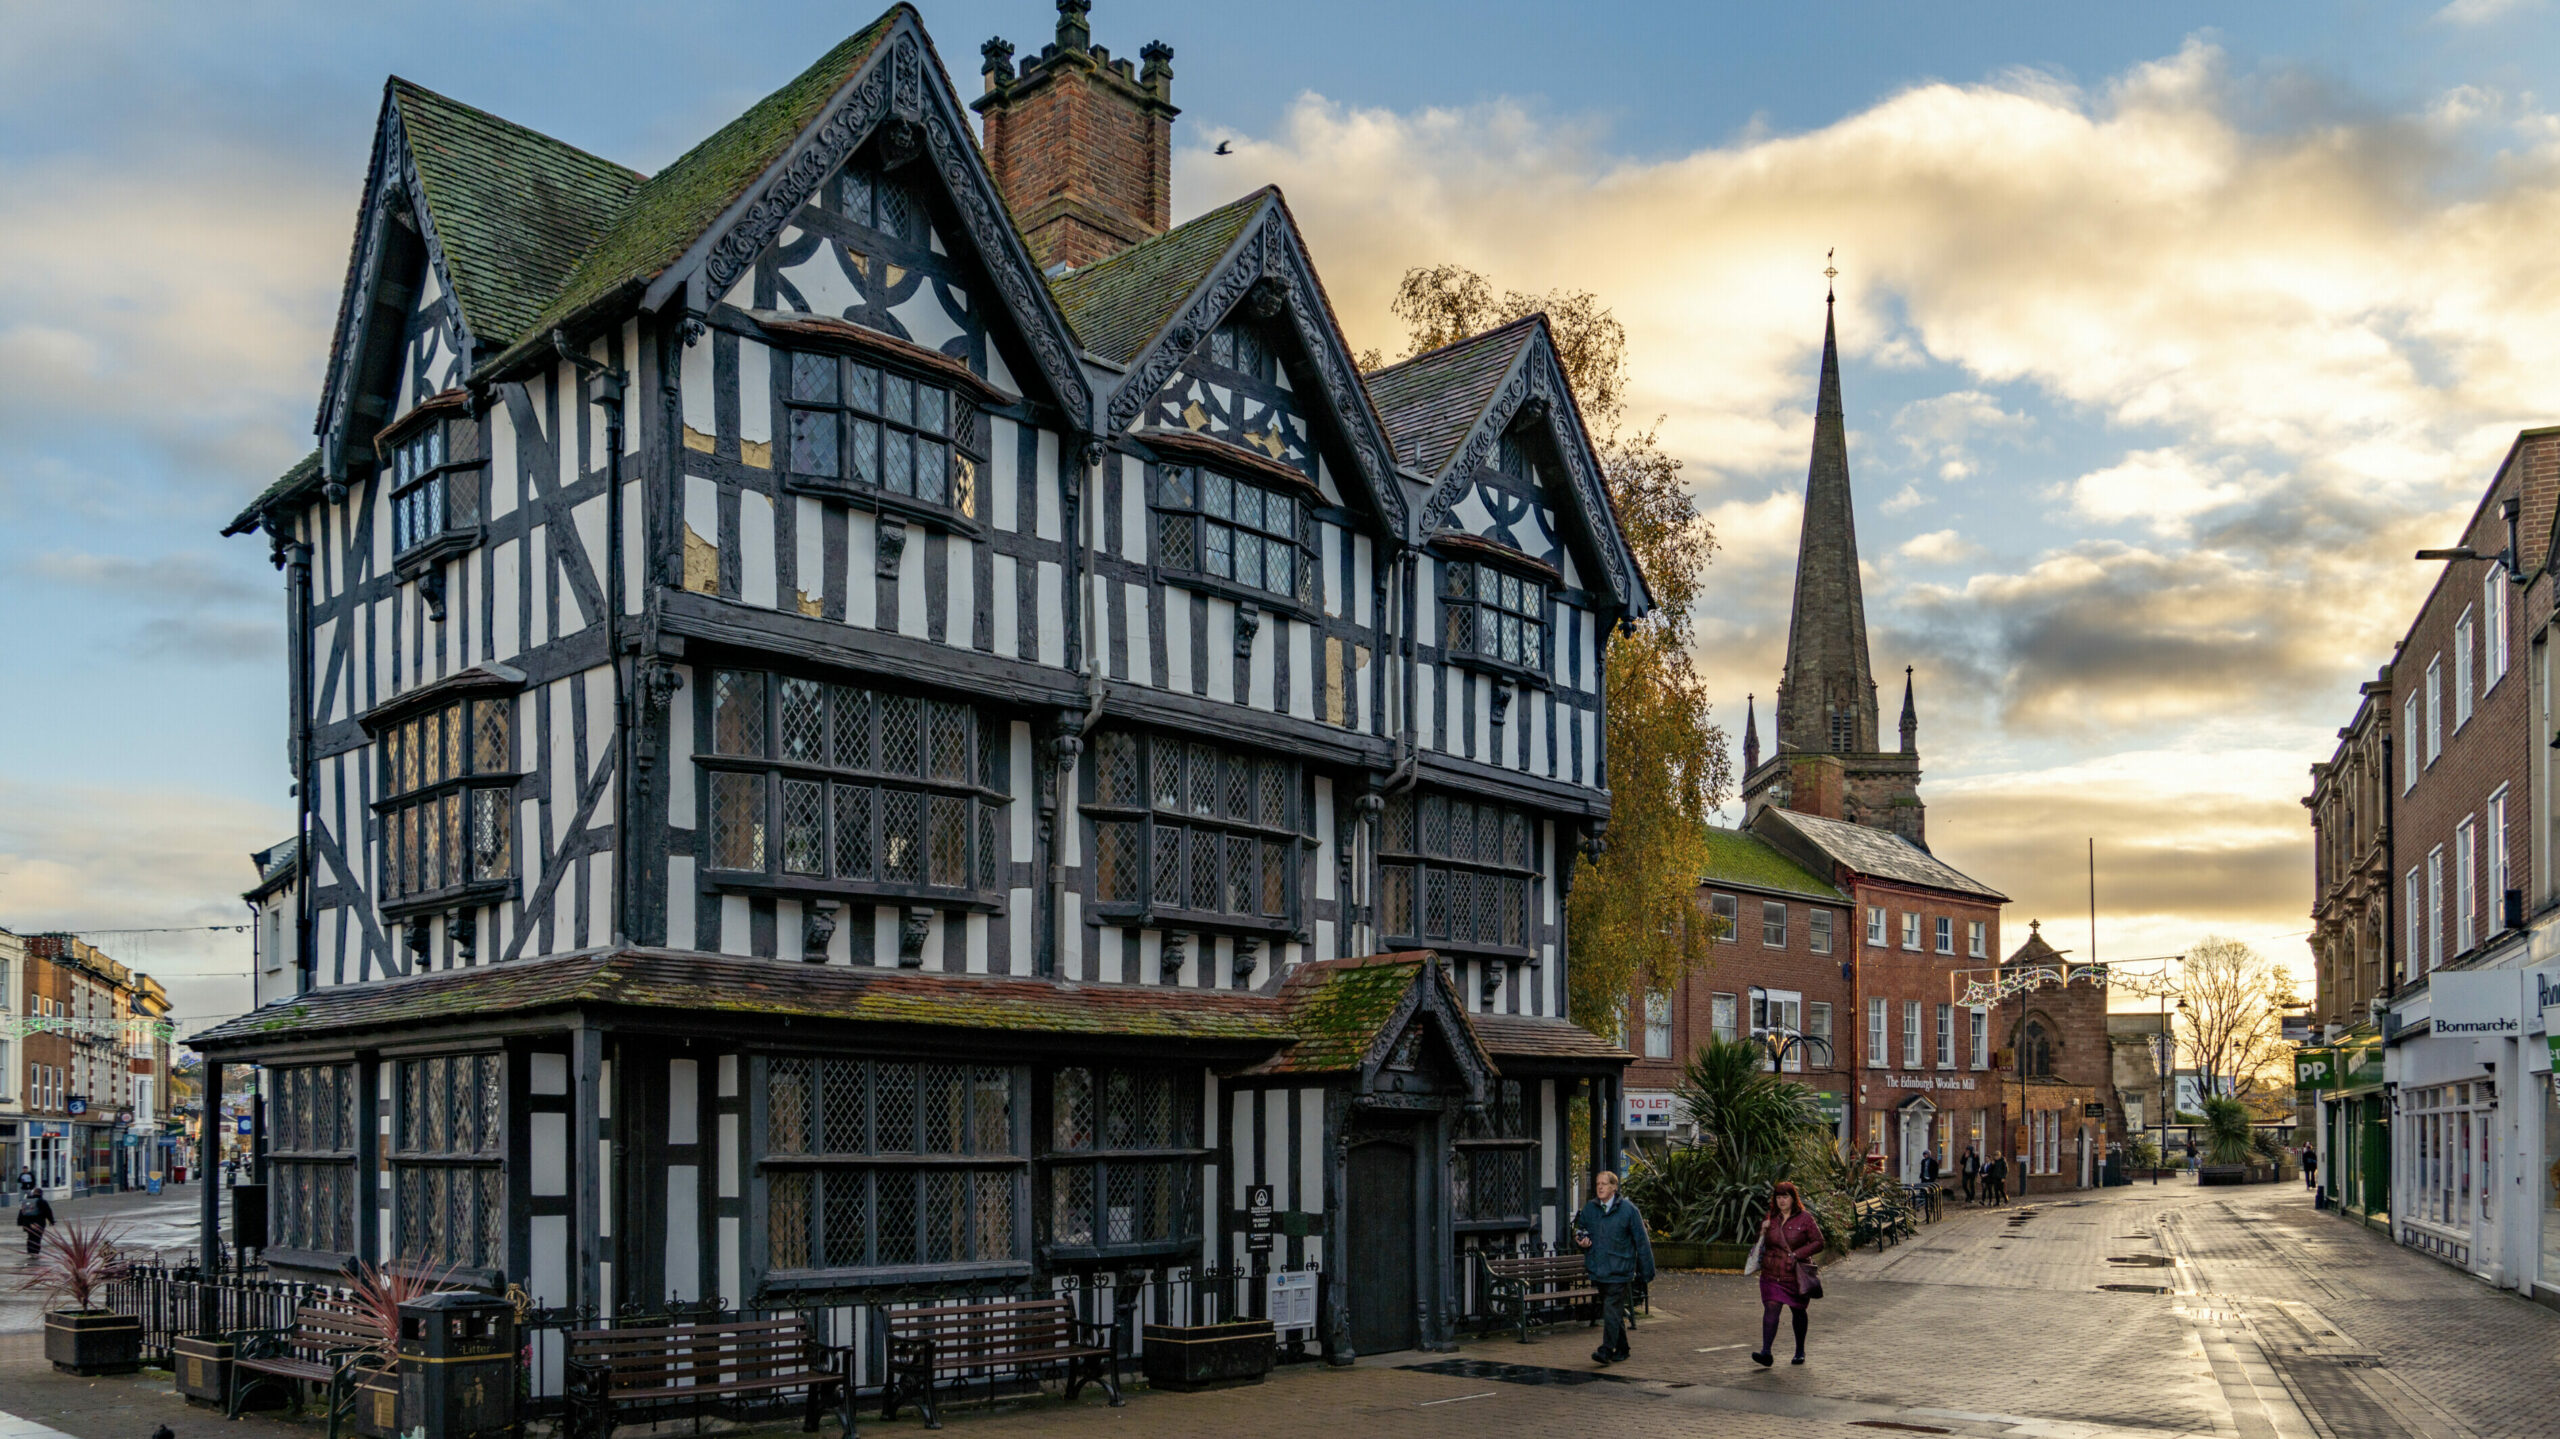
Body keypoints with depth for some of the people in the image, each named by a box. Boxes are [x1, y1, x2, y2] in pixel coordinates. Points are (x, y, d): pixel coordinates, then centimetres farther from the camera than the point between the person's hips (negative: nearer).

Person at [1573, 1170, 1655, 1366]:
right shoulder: (1589, 1209, 7)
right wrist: (1580, 1239, -4)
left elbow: (1642, 1241, -1)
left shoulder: (1627, 1209, -4)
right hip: (1598, 1269, 5)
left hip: (1619, 1270, -5)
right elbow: (1579, 1230, 21)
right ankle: (1621, 1349, 26)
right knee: (1614, 1311, 14)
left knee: (1612, 1310, -12)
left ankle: (1606, 1350, -14)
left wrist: (1646, 1271, -2)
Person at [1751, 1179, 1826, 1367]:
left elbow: (1818, 1243, -5)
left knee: (1798, 1311, 12)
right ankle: (1766, 1352, -19)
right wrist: (1763, 1230, -2)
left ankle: (1800, 1351, 28)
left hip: (1795, 1275, -2)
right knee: (1771, 1308, -12)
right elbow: (1762, 1244, 20)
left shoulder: (1804, 1219, -3)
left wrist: (1798, 1254, -14)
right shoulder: (1770, 1219, 10)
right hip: (1771, 1274, 2)